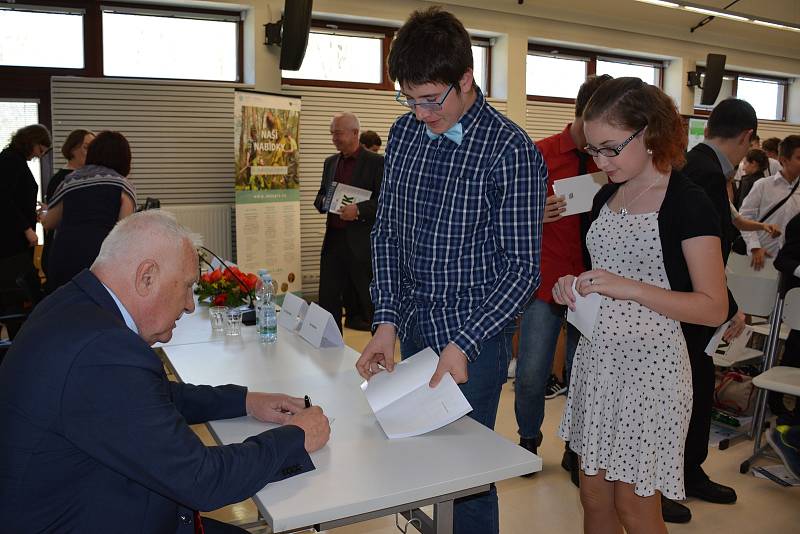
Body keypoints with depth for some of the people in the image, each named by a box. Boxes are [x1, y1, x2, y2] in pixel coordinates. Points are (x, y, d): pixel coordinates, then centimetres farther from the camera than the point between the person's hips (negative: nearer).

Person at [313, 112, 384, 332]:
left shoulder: (376, 162, -6)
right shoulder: (330, 162, 14)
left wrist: (358, 209, -23)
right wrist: (323, 202, -1)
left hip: (362, 242, -6)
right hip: (333, 239, 6)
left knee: (370, 300, 3)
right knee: (327, 299, 10)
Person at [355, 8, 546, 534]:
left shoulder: (512, 152, -16)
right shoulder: (404, 133, 2)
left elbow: (522, 268, -15)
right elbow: (386, 232, 5)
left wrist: (463, 345, -22)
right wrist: (387, 321, -5)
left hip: (474, 338, -6)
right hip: (413, 327, 6)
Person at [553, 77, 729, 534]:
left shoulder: (688, 202, -12)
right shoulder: (607, 197, 8)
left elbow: (714, 308, -15)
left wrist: (628, 287, -25)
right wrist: (575, 286, -1)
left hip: (651, 363, -6)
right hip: (598, 357, 6)